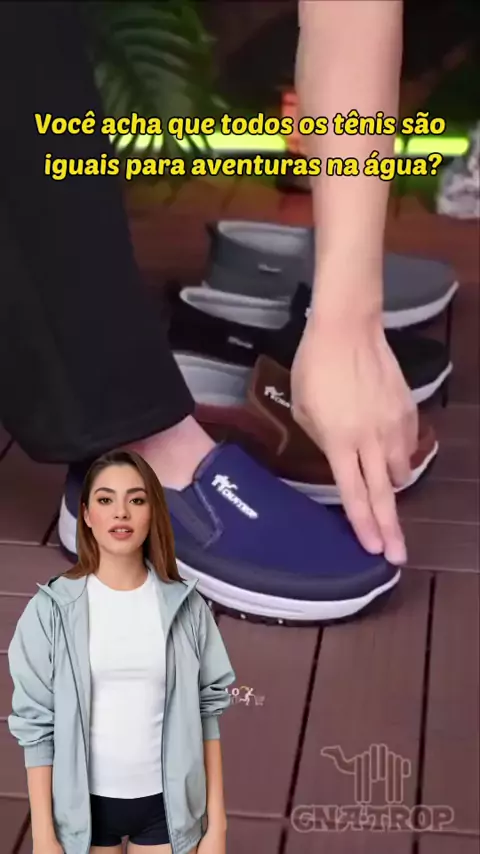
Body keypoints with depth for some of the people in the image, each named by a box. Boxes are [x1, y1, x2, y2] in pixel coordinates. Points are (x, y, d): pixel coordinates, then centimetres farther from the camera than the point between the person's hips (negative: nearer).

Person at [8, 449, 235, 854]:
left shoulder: (186, 606, -3)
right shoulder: (52, 608, -6)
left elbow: (207, 710, 0)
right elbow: (37, 723, -5)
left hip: (167, 801, 1)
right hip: (86, 802, -1)